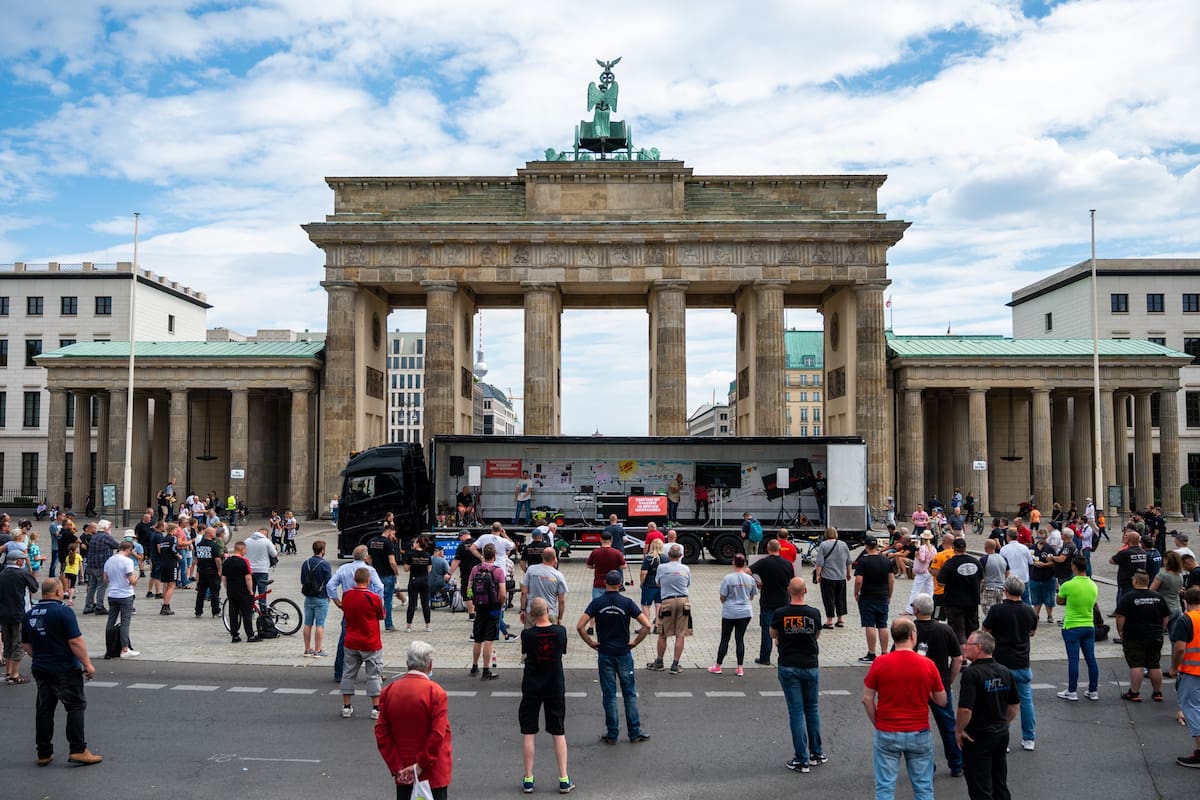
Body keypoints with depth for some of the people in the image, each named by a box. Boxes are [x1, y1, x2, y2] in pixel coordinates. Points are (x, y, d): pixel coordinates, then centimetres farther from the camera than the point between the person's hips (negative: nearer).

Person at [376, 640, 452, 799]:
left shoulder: (388, 691, 0)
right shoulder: (436, 692, -15)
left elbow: (381, 733, -1)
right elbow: (438, 734, -20)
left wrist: (397, 768, -1)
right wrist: (421, 765, -11)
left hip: (402, 773, 4)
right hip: (433, 772, -4)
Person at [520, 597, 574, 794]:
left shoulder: (527, 634, -14)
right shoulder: (560, 631, -10)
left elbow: (524, 653, 4)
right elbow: (563, 652, 4)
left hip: (531, 687, -1)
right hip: (555, 687, 1)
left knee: (528, 733, 9)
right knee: (559, 733, 10)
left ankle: (528, 779, 13)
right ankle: (564, 780, 11)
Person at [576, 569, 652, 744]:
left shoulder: (597, 603, -6)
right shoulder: (627, 602, -7)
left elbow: (580, 626, -14)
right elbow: (646, 625, -12)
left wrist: (591, 643, -3)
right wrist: (635, 642, -1)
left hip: (605, 654, 0)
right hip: (624, 654, 0)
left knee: (609, 695, 7)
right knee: (630, 694, 10)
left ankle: (612, 734, 11)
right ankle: (634, 733, 13)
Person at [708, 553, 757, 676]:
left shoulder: (728, 578, -15)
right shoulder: (750, 579, -3)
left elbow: (722, 597, -10)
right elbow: (751, 597, 8)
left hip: (729, 613, -3)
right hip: (745, 612, 3)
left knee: (725, 639, 8)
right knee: (740, 639, 9)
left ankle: (718, 666, 17)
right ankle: (740, 668, 10)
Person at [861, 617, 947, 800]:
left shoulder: (880, 663, -10)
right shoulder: (928, 665, -8)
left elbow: (867, 699, -6)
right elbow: (942, 701, 2)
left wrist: (877, 724, 8)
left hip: (887, 734, -1)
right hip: (919, 734, 1)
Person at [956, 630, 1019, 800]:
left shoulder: (972, 673, -21)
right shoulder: (1005, 672, 4)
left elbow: (965, 709, -26)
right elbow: (1015, 705, 13)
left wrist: (959, 730, -12)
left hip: (978, 737, -7)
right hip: (1002, 734, 8)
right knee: (1000, 785, 19)